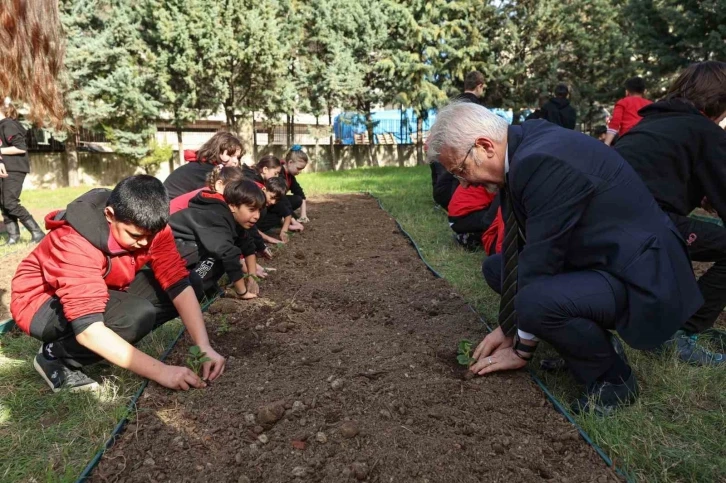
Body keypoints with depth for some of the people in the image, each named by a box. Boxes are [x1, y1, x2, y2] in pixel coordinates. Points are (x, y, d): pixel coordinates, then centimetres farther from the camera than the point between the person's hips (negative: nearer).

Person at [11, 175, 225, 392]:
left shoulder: (150, 228, -19)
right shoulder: (74, 245, -35)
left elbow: (179, 285, -20)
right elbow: (88, 329, -42)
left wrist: (204, 347, -31)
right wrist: (161, 371, -44)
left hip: (104, 289, 6)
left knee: (191, 284, -12)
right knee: (136, 314, -35)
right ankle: (56, 356, -9)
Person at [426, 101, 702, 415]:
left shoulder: (544, 161, -27)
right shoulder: (522, 149, 1)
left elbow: (541, 261, -24)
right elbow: (525, 246, 4)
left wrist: (521, 350, -12)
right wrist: (508, 328, 4)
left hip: (640, 276, -9)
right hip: (600, 257, 9)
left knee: (536, 302, -34)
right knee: (496, 267, 12)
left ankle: (611, 377, -3)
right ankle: (595, 339, 14)